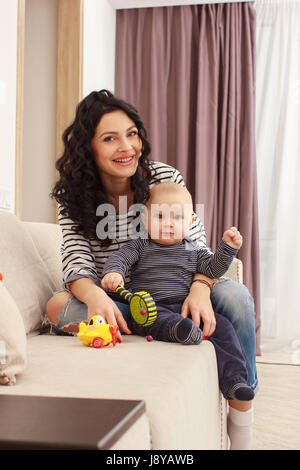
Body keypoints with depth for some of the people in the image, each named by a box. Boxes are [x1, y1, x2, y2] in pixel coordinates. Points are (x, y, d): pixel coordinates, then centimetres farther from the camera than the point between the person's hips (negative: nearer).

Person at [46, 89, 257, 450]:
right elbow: (77, 263, -17)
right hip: (114, 302, 0)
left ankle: (241, 418, -13)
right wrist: (96, 297, -42)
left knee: (234, 295, -26)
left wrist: (200, 288, -33)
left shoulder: (166, 178, -6)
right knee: (59, 306, -31)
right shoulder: (72, 197, -6)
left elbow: (198, 247, -9)